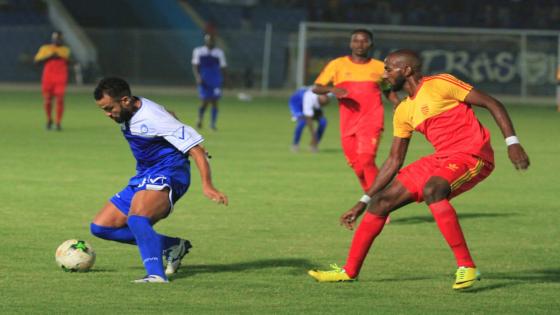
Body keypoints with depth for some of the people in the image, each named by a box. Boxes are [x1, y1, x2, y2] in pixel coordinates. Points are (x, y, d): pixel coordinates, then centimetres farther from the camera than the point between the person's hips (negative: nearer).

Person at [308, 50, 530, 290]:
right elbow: (394, 161, 19)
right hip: (442, 159, 8)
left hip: (472, 155, -8)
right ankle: (349, 271, 17)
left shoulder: (440, 84, -9)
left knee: (431, 189, -37)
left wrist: (512, 142, -17)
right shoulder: (404, 111, 14)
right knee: (381, 201, 4)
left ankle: (466, 267, -33)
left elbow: (493, 104, -7)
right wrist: (363, 203, 18)